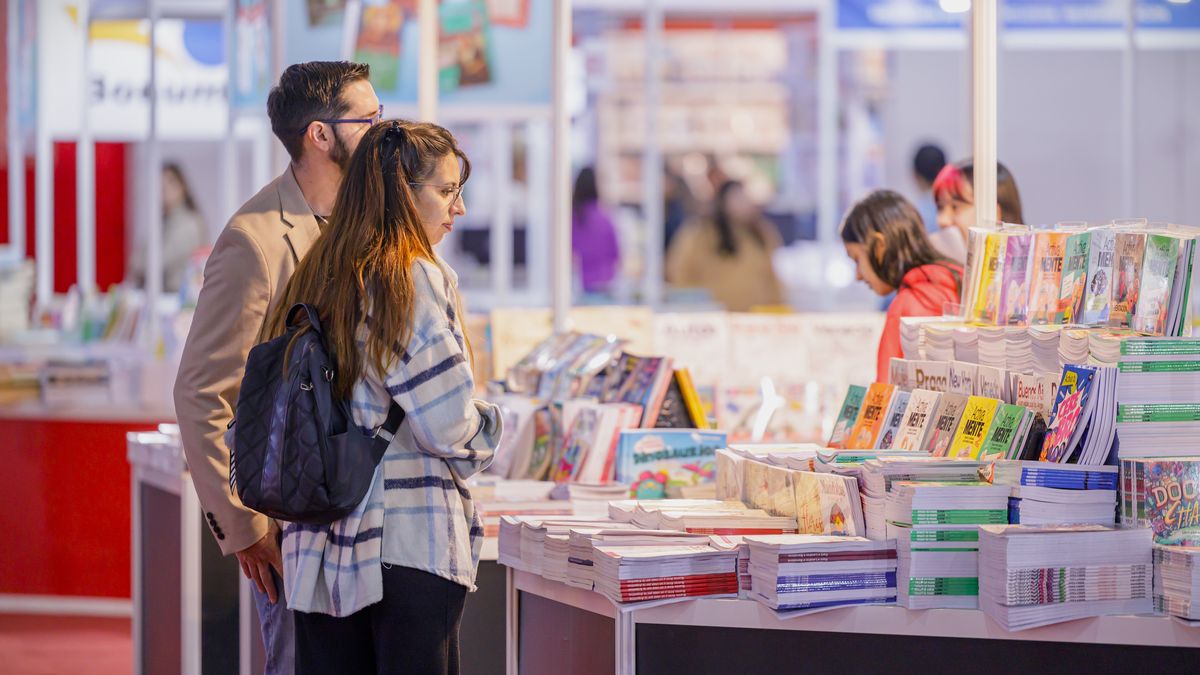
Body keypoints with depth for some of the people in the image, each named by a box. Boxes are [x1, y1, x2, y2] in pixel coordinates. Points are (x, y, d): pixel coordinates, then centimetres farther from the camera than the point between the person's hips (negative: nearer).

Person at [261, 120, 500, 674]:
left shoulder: (313, 279, 10)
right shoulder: (417, 280, -11)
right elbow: (448, 425, -14)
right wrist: (490, 428, 6)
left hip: (320, 545, 7)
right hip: (410, 541, -7)